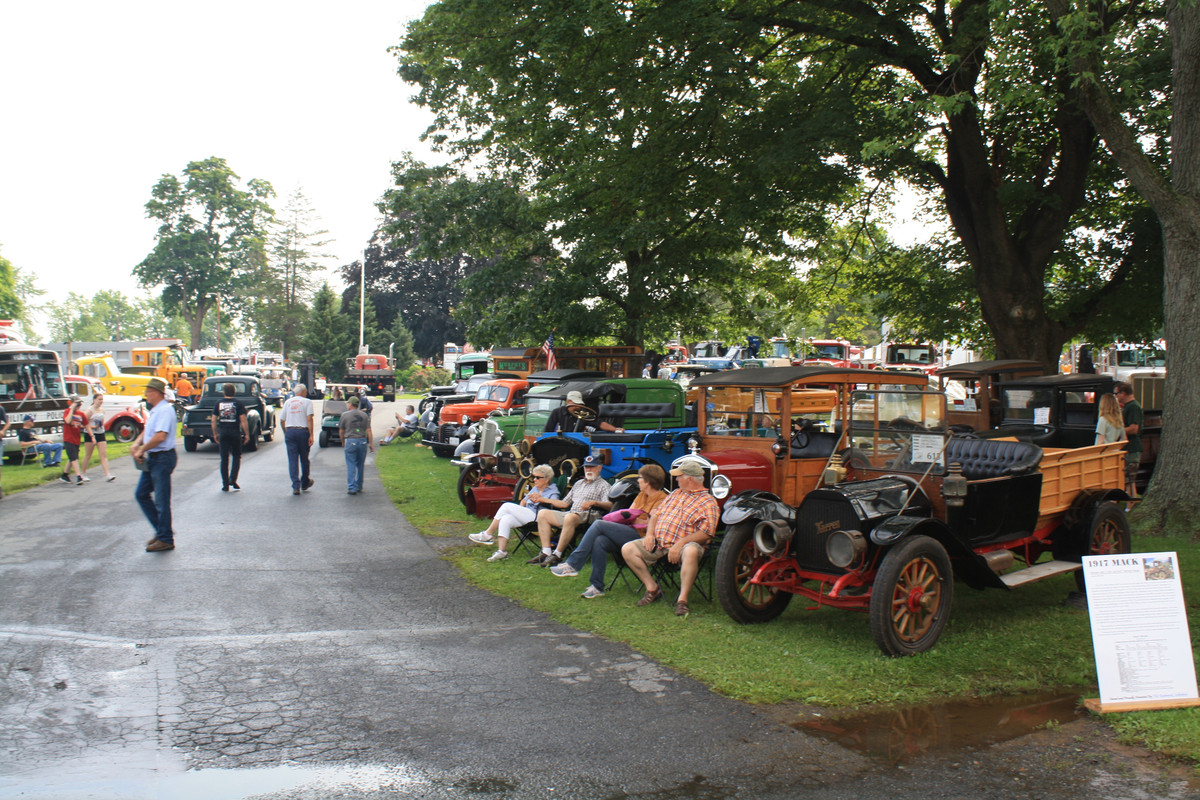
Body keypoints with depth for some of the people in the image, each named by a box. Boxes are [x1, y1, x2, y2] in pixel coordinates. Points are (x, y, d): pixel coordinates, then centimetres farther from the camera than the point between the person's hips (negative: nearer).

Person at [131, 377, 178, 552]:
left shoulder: (165, 410, -18)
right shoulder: (155, 410, 14)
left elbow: (160, 436, -28)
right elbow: (147, 431, 22)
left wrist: (141, 450, -17)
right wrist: (136, 444, 3)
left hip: (163, 459, -10)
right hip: (152, 459, 10)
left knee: (161, 501, -3)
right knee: (141, 494, 13)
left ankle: (165, 539, 7)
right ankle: (161, 530, 22)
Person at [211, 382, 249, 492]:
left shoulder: (218, 403, 5)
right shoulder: (238, 403, -3)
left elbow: (213, 420, 6)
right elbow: (243, 420, -8)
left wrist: (215, 434, 15)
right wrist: (247, 434, -3)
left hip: (222, 433, 2)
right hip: (235, 432, -2)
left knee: (224, 458, 7)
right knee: (236, 456, 11)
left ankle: (225, 484, 8)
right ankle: (233, 480, -5)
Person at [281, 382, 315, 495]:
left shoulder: (287, 402, 13)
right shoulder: (307, 402, 0)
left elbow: (283, 420, 13)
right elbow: (309, 419, -10)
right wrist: (311, 435, -11)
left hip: (289, 431, 3)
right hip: (302, 431, -3)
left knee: (292, 460, 2)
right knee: (304, 458, 11)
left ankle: (296, 486, -4)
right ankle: (305, 483, 24)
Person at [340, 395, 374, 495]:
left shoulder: (345, 415, 0)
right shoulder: (364, 415, 7)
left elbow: (341, 431, 8)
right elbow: (368, 430, 2)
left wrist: (343, 442, 23)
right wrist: (371, 443, 6)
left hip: (350, 441, -3)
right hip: (363, 441, 3)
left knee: (351, 465, -1)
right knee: (360, 465, 13)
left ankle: (351, 488, -7)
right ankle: (359, 486, 21)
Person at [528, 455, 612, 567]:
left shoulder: (603, 485, 8)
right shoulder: (578, 483, 30)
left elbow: (609, 505, -9)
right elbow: (565, 503, 28)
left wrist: (593, 502, -28)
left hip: (588, 516, -8)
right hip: (569, 513, 8)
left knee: (570, 517, -39)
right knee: (543, 513, -8)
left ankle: (557, 555, -34)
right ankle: (546, 552, -18)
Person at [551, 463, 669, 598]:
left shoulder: (661, 499, -5)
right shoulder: (641, 495, 23)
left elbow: (651, 524, -13)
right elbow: (628, 513, 19)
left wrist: (633, 518, -5)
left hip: (641, 536, -8)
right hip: (630, 533, 8)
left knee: (599, 524, -18)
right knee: (599, 541, -22)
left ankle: (572, 565, -15)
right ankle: (597, 587, -19)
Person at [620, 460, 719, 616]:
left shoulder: (708, 502, -1)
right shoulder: (675, 494, 22)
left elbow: (705, 533, -13)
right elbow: (656, 514, 23)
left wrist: (680, 543, -23)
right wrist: (649, 534, 2)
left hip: (685, 544, -7)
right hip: (658, 543, 7)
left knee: (691, 551, -41)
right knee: (627, 549, -10)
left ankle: (682, 599, -33)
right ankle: (652, 588, -1)